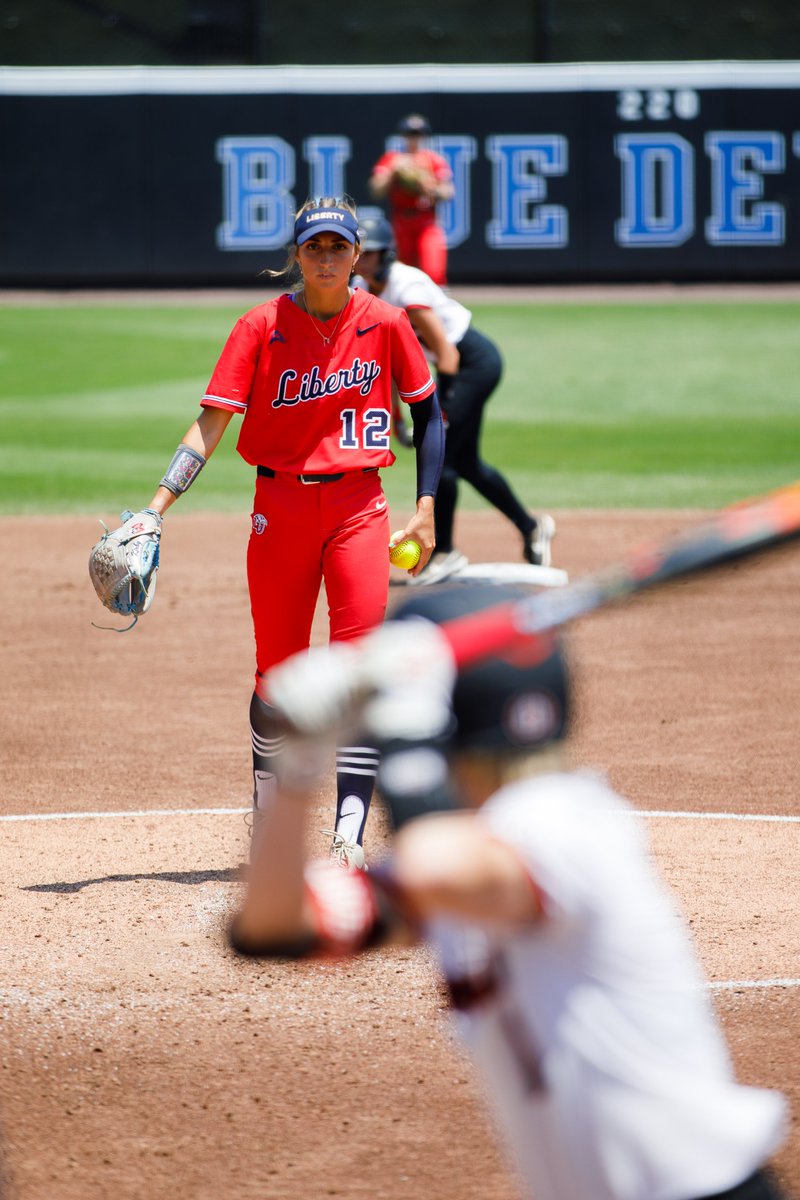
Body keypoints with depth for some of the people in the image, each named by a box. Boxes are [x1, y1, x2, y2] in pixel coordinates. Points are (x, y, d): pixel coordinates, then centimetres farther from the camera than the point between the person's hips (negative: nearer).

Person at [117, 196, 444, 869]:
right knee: (279, 670, 5)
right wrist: (157, 506, -19)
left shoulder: (385, 324, -1)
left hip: (358, 504, 0)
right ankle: (269, 820, 21)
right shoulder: (263, 327, -4)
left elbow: (428, 411, 10)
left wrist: (426, 507, 1)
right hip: (281, 505, 0)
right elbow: (211, 424, -9)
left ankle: (350, 834, -15)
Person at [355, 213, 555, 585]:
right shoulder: (363, 293, -1)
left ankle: (444, 552, 1)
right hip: (458, 365, 9)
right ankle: (531, 527, 33)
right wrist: (394, 411, 7)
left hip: (478, 361, -9)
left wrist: (439, 411, -31)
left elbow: (446, 352, -27)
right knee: (464, 462, 15)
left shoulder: (407, 290, -27)